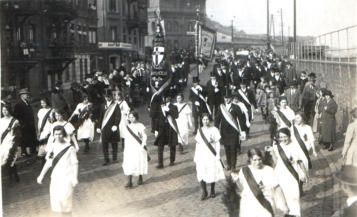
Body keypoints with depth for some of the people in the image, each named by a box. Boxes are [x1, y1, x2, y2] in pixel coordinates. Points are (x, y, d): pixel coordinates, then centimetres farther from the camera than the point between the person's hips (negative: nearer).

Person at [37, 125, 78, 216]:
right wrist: (41, 175, 15)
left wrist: (75, 178, -12)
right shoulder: (53, 147, 7)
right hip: (55, 177, 5)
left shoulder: (70, 148, -7)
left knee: (65, 198, -10)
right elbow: (48, 162, 16)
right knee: (55, 197, 6)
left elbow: (75, 164, -5)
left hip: (67, 177, -5)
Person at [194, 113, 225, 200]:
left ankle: (212, 191, 22)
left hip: (211, 155, -2)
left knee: (212, 173, 3)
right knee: (201, 174, -6)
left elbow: (217, 143, -1)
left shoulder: (214, 130, -1)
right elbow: (197, 143, 13)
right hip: (201, 155, 2)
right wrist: (195, 156, 11)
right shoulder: (200, 130, 9)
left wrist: (218, 154, -8)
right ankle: (204, 192, 5)